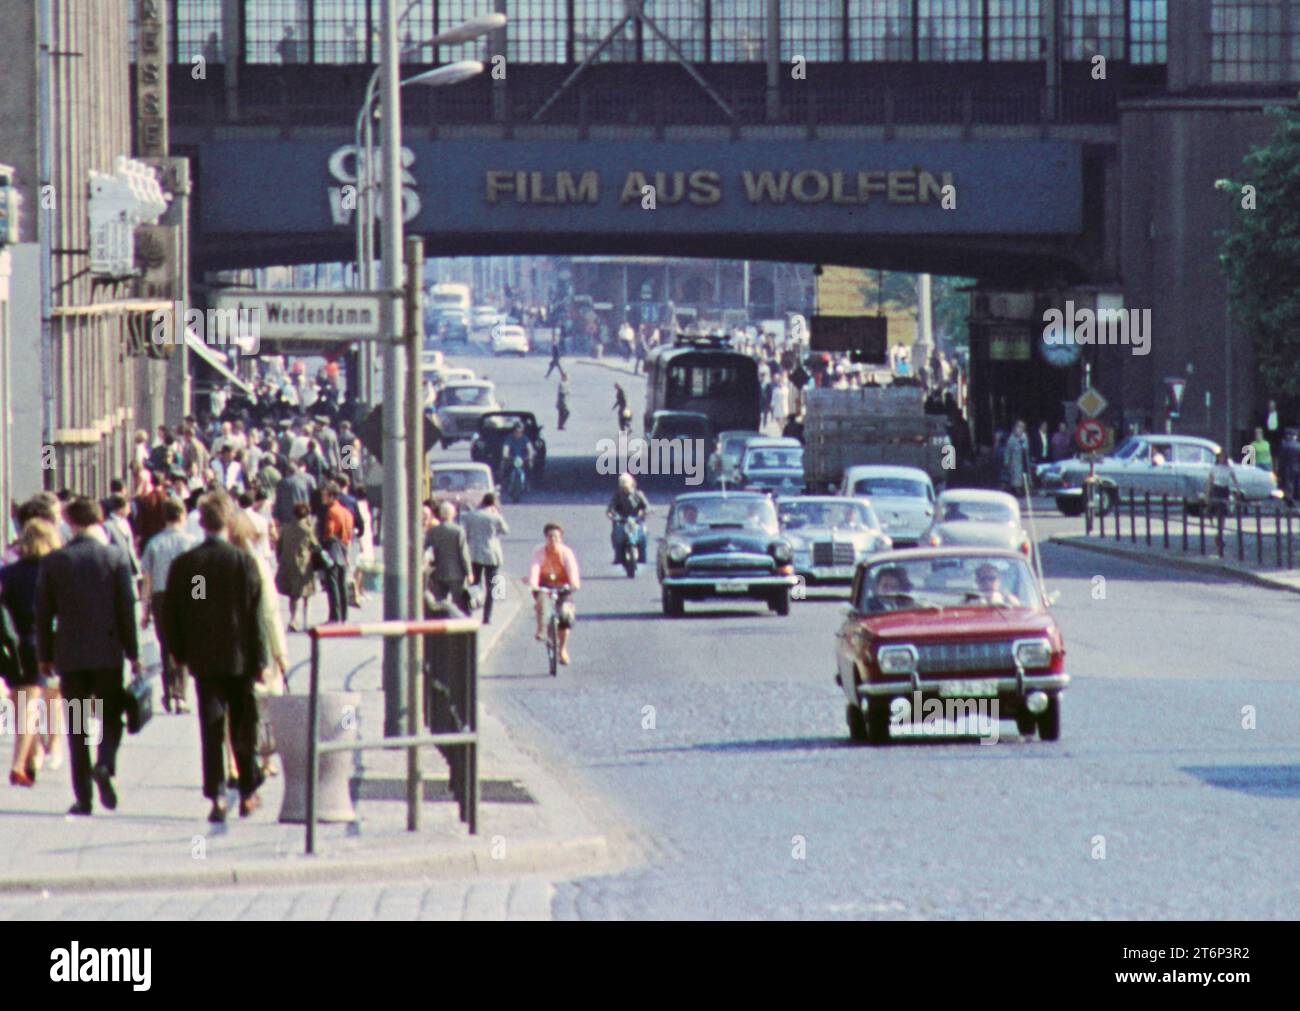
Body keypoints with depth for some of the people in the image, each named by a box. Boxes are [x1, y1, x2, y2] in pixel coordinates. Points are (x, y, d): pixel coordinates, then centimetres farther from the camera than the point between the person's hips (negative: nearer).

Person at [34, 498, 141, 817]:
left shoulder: (53, 562, -2)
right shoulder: (116, 558, -4)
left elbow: (43, 612, 2)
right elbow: (127, 608, -3)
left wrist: (44, 656, 11)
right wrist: (133, 653, 5)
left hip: (69, 655, 1)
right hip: (107, 653, -1)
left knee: (76, 729, 6)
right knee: (112, 717, 11)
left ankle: (83, 797, 3)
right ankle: (105, 765, -17)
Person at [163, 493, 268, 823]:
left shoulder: (184, 564, -4)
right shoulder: (244, 561, -9)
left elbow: (172, 614, 1)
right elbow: (255, 616, -7)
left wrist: (180, 654, 13)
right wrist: (259, 659, -2)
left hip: (204, 659, 1)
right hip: (239, 659, -1)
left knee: (211, 730, 3)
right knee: (244, 728, 12)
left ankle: (217, 796, -5)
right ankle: (248, 792, 18)